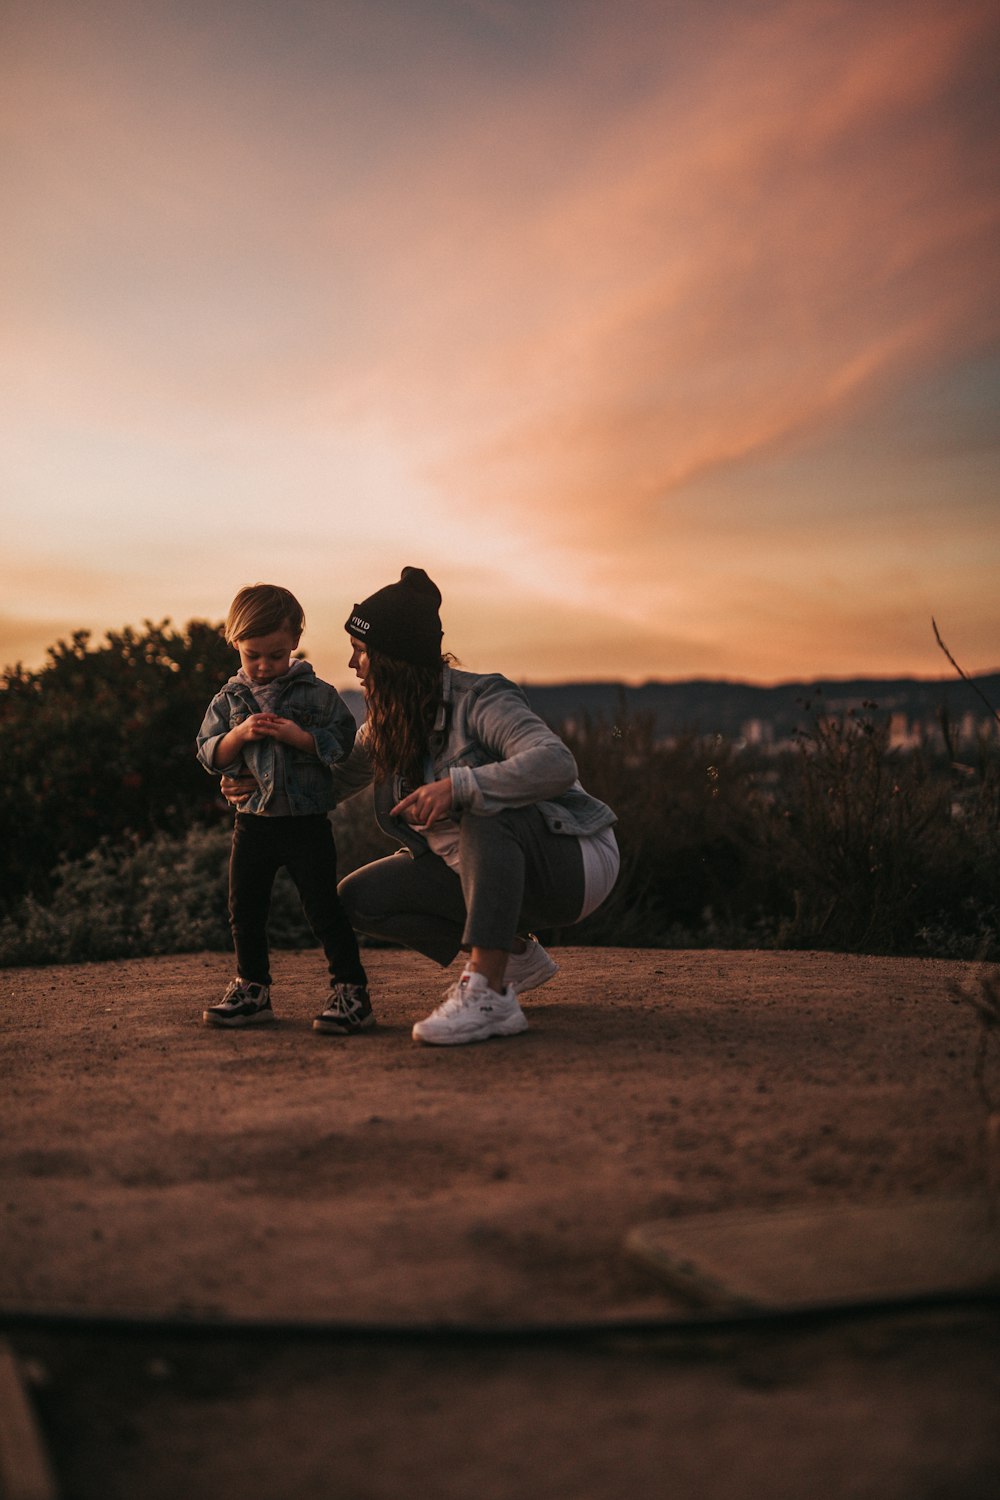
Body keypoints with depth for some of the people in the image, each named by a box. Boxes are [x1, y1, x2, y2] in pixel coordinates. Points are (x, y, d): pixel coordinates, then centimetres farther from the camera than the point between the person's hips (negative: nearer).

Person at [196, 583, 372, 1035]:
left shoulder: (318, 694, -2)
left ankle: (351, 990, 3)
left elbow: (343, 743, -7)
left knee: (322, 908, -3)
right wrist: (239, 735, -14)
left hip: (307, 822, -4)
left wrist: (299, 736, -19)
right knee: (245, 912, 11)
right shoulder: (229, 699, 6)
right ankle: (252, 990, 26)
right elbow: (209, 755, 3)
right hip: (252, 822, 4)